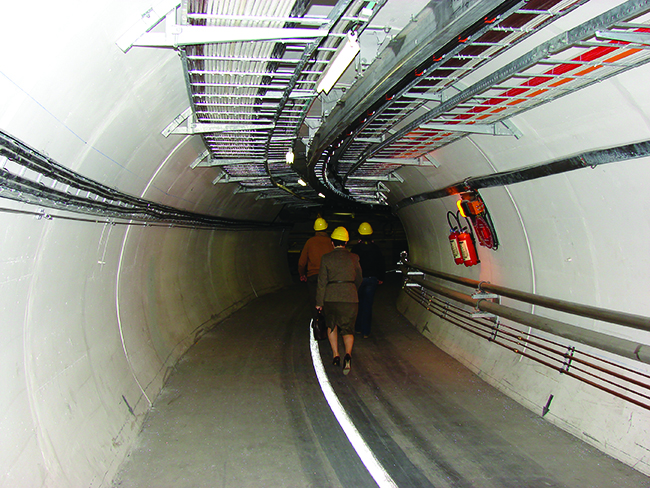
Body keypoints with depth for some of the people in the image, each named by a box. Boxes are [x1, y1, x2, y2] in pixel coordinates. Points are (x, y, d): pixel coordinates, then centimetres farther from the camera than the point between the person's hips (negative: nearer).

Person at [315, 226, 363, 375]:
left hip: (331, 297, 0)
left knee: (331, 325, 22)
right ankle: (348, 354, -17)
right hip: (350, 297, 0)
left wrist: (319, 302, 6)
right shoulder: (354, 258, 3)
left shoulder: (326, 258, -1)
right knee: (348, 328, 8)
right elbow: (359, 279, 15)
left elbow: (322, 282, -1)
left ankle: (335, 355, 16)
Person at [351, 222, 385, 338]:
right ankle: (366, 331, 6)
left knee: (359, 303, 16)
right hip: (372, 279, 0)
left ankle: (358, 328, 22)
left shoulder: (355, 248, -5)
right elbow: (381, 264, 4)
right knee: (368, 304, 4)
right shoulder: (376, 248, -1)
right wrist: (381, 278, 16)